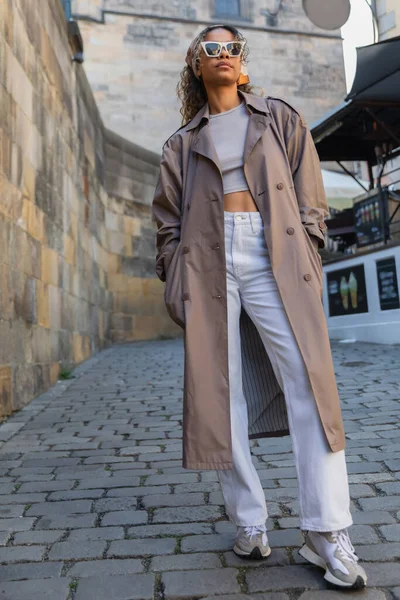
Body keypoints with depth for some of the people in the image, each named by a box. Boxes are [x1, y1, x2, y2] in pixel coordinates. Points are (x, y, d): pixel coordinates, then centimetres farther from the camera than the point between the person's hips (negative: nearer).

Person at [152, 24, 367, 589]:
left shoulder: (280, 119, 19)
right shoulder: (182, 143, 20)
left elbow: (310, 200, 10)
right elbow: (168, 220, 15)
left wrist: (308, 267, -2)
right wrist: (174, 281, 3)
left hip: (275, 257, -1)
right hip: (208, 262, 2)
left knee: (309, 381, -12)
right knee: (221, 392, -1)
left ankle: (327, 533, -1)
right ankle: (249, 522, 12)